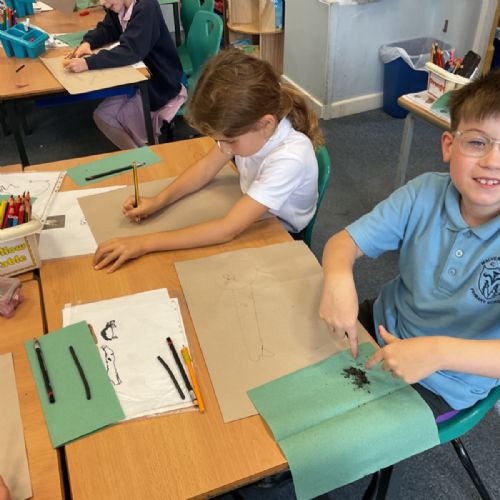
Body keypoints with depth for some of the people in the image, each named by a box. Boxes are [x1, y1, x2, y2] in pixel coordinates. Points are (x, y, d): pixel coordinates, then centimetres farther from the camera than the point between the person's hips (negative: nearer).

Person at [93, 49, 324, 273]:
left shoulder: (289, 158, -38)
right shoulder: (250, 122, -22)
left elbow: (227, 230, -39)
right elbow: (207, 166, -6)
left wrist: (146, 243, -38)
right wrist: (158, 200, -20)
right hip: (249, 215, 5)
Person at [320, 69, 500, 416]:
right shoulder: (425, 193, -15)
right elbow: (345, 241, -14)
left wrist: (438, 352, -46)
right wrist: (338, 278, -35)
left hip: (443, 385, -4)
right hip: (385, 321, 4)